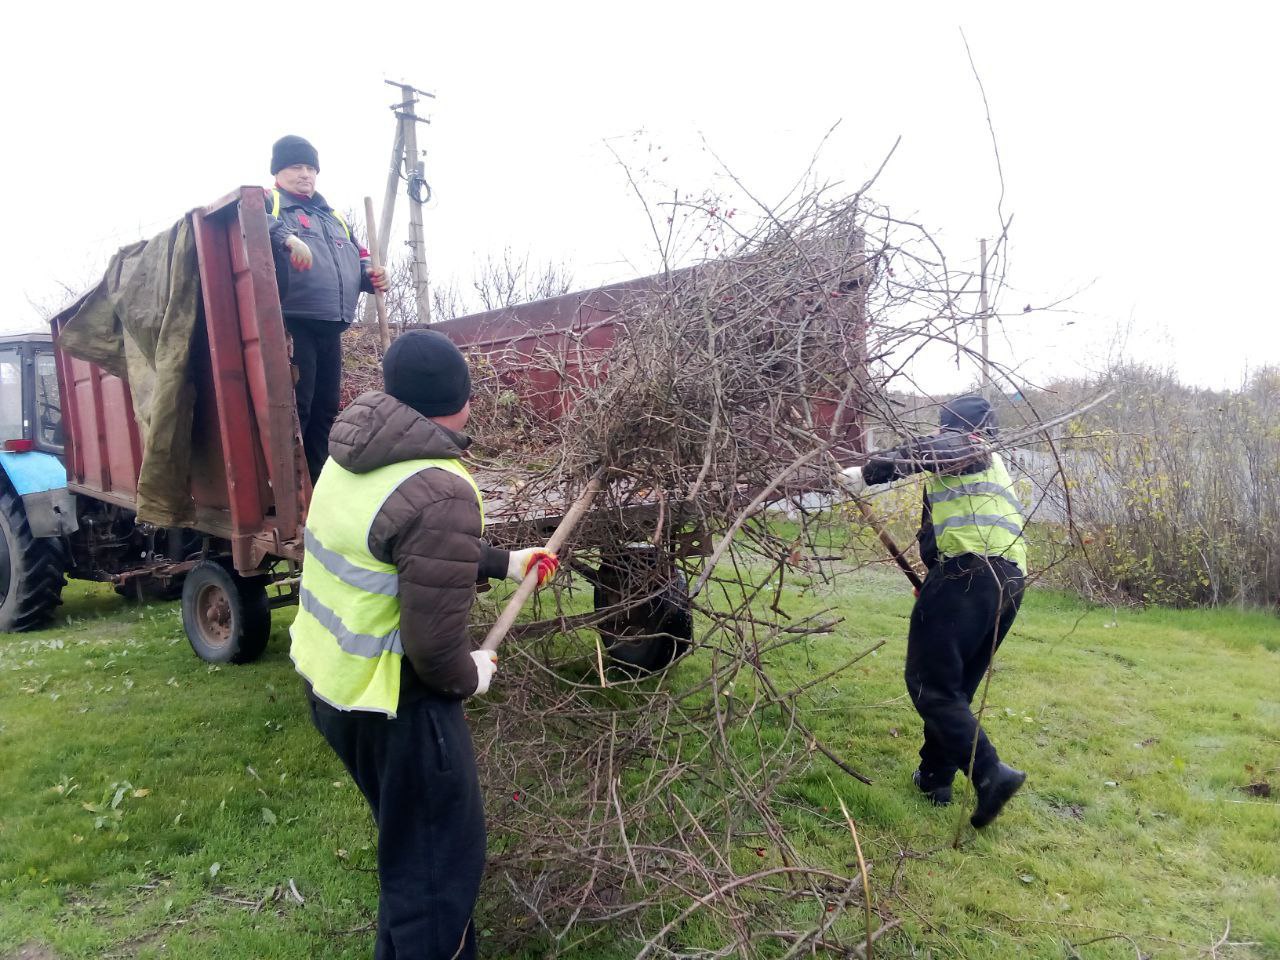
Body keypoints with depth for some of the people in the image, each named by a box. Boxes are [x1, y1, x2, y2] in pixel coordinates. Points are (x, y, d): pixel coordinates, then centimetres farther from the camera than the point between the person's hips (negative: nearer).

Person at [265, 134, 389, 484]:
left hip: (330, 328, 7)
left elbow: (358, 257, 36)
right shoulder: (267, 201, 7)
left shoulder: (333, 216, 28)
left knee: (325, 409, 10)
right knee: (294, 408, -12)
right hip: (291, 324, -7)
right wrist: (286, 236, -30)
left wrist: (370, 275, 12)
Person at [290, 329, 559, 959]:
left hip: (328, 679, 10)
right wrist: (471, 677, -5)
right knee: (438, 861, 9)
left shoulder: (357, 452, 0)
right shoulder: (440, 493, -29)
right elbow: (432, 645, -27)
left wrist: (505, 563, 20)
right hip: (391, 702, -10)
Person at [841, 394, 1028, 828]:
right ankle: (935, 776, 23)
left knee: (931, 683, -7)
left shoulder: (963, 445, 8)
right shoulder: (993, 463, 33)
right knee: (956, 685, 18)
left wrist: (868, 473, -15)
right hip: (1010, 582, 9)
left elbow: (921, 452, -17)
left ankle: (990, 774, -16)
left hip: (967, 573, -9)